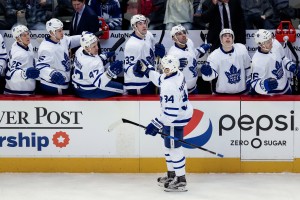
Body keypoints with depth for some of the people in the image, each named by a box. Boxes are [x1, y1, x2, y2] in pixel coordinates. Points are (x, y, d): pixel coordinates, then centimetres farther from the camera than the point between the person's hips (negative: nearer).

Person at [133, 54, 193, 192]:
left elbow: (170, 112, -30)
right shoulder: (177, 74, -4)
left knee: (174, 148, 0)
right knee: (169, 146, 22)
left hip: (175, 120, -10)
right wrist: (147, 69, 17)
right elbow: (160, 79, 18)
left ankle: (181, 181, 9)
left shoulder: (169, 87, -32)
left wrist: (157, 124, -25)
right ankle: (171, 175, 34)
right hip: (182, 113, 10)